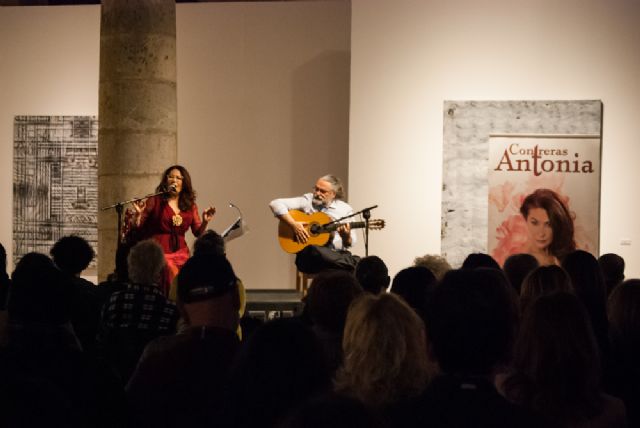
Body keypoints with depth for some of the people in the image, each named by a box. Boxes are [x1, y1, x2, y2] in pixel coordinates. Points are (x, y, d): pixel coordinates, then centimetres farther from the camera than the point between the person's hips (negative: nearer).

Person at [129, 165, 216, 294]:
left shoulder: (190, 206, 11)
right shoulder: (155, 201, 2)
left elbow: (198, 232, 12)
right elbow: (136, 229, 3)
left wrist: (205, 221, -5)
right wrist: (138, 214, -15)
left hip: (180, 251, 3)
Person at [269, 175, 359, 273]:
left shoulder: (346, 209, 10)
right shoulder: (307, 201, 6)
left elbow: (350, 243, 9)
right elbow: (275, 204, -3)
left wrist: (346, 236, -15)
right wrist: (293, 224, -13)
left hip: (336, 254, 1)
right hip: (309, 254, -1)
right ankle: (352, 263, -27)